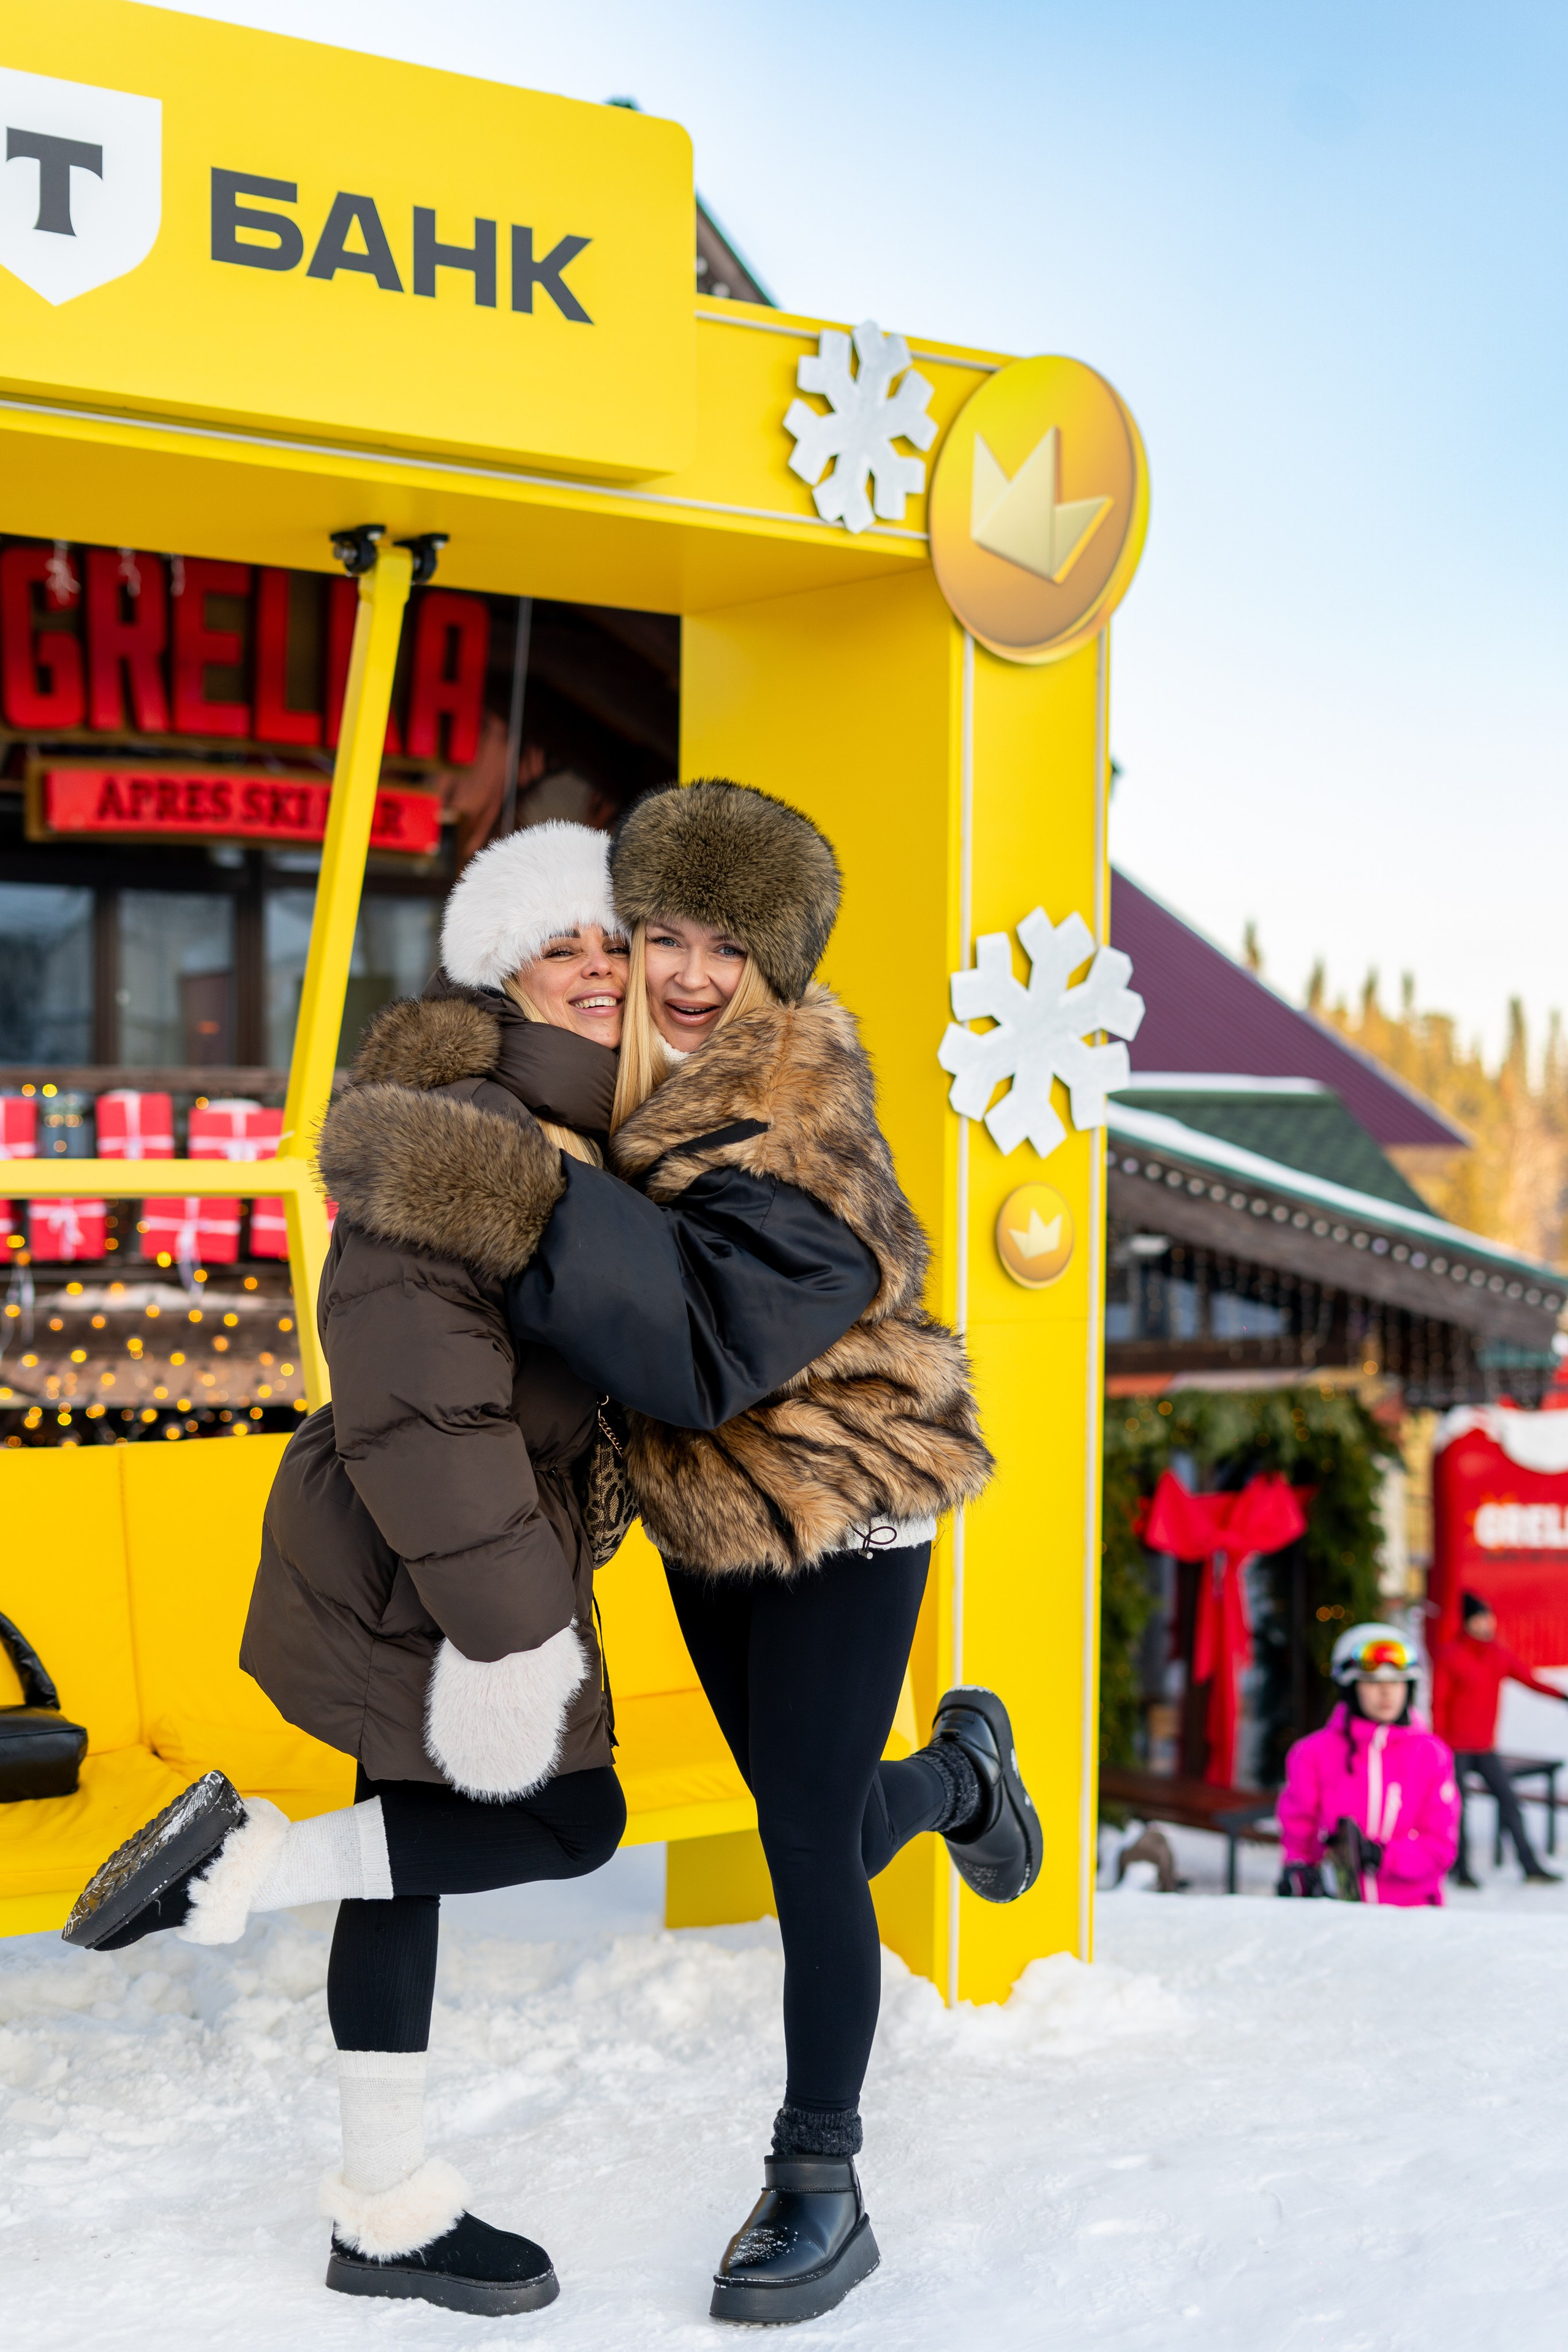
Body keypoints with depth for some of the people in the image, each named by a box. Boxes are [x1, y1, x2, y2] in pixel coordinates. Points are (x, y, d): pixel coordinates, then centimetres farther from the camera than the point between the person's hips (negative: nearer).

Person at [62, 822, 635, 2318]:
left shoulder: (578, 1123, 9)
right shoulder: (466, 1135, -23)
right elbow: (421, 1395, -30)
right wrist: (510, 1618, -29)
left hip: (397, 1554, 10)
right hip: (424, 1560, -10)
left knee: (410, 1851, 16)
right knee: (570, 1820, 2)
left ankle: (386, 2212, 29)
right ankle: (244, 1859, 5)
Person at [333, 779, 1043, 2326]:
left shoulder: (799, 1130, -26)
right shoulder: (630, 1085, -4)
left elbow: (707, 1339, -37)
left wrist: (515, 1213, -42)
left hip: (842, 1513, -7)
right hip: (710, 1514, 7)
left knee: (807, 1844, -2)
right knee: (806, 1824, 20)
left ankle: (819, 2189, 16)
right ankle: (961, 1769, 54)